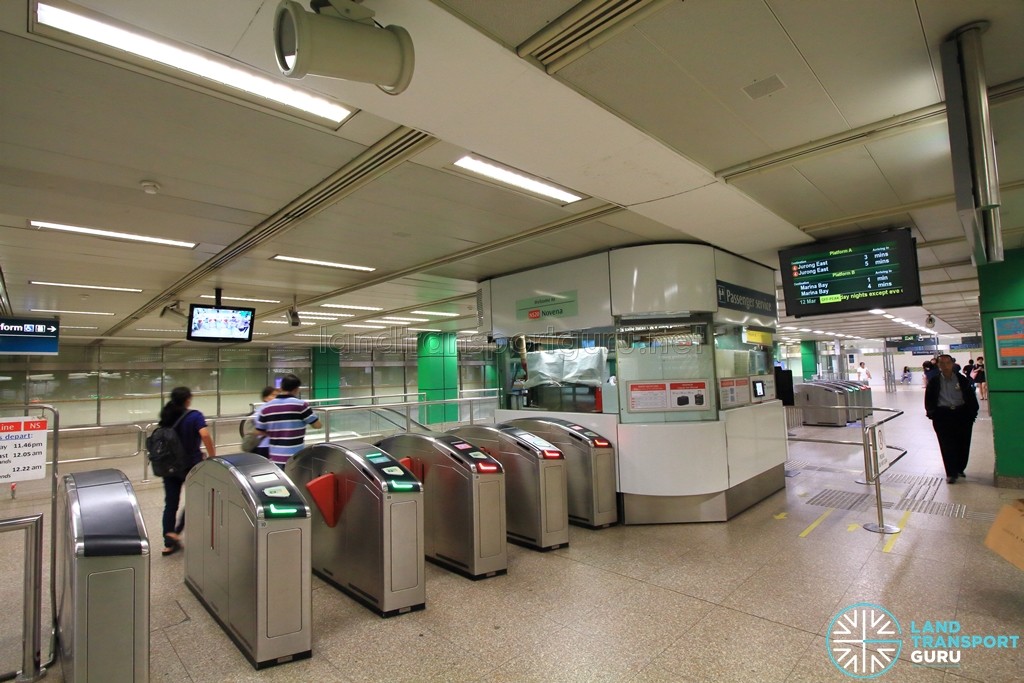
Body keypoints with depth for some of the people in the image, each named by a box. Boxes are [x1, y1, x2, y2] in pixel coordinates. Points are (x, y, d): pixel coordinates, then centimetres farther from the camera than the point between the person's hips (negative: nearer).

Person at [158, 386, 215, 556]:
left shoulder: (166, 416, 5)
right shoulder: (194, 416, -13)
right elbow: (205, 435, -28)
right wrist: (212, 455, -16)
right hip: (191, 465, -5)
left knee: (170, 504, 10)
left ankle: (168, 544, 14)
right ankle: (175, 532, 4)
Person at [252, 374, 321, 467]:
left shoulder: (266, 407, 2)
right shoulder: (300, 404, -11)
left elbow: (259, 431, 9)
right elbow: (317, 424, -3)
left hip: (275, 457, 5)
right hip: (295, 458, -4)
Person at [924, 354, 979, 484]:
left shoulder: (962, 379, 3)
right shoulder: (934, 381, 1)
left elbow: (971, 397, 6)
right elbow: (928, 399, 4)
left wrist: (972, 412, 0)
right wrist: (931, 413, -5)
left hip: (962, 414, 2)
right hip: (942, 416, -2)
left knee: (963, 443, 9)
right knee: (947, 445, -1)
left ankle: (960, 469, 29)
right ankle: (951, 473, 8)